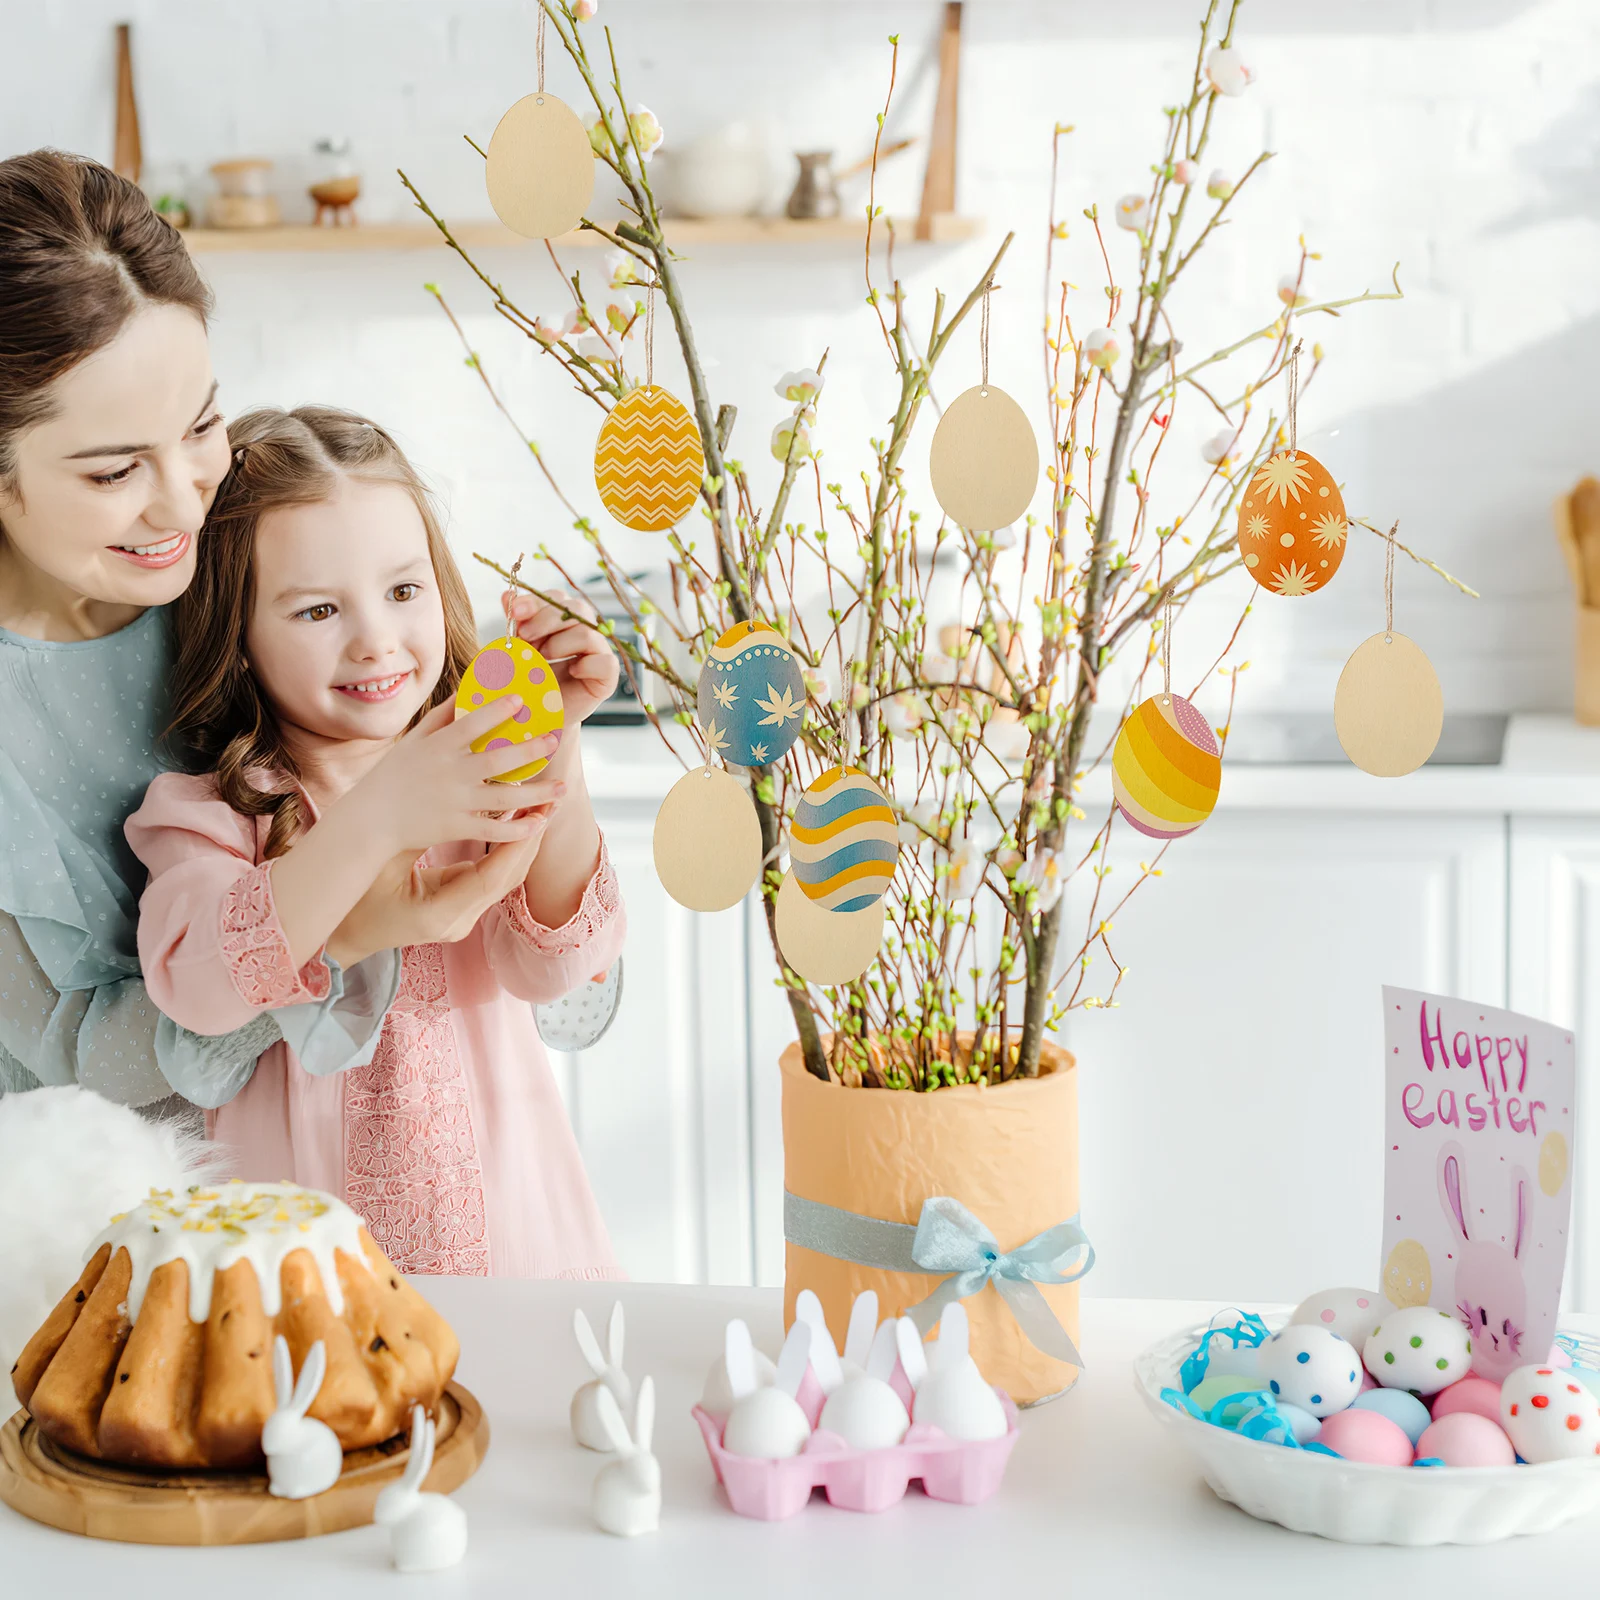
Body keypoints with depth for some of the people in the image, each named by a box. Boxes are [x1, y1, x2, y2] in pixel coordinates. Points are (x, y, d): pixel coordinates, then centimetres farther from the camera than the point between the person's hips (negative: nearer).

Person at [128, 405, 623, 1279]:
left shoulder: (472, 774, 3)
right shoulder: (207, 812, -3)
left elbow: (553, 960, -11)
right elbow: (196, 985, -22)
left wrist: (555, 750, -25)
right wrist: (377, 821, -33)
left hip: (509, 1233, 1)